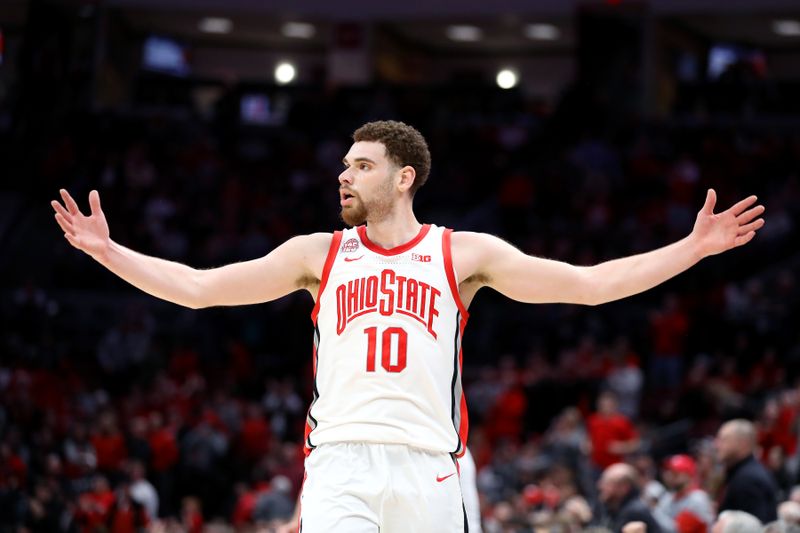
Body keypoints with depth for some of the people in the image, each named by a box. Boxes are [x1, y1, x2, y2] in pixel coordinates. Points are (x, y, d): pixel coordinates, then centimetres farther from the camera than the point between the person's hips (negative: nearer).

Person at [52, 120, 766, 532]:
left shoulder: (464, 253, 10)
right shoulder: (319, 254, 14)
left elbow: (590, 283, 7)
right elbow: (199, 287, 14)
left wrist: (695, 246, 1)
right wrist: (105, 249, 6)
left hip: (427, 464, 0)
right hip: (340, 459, 0)